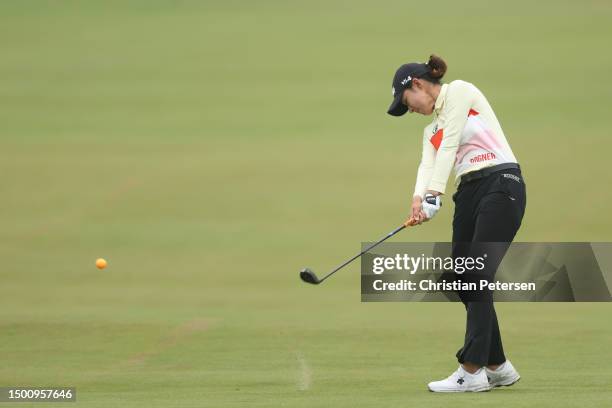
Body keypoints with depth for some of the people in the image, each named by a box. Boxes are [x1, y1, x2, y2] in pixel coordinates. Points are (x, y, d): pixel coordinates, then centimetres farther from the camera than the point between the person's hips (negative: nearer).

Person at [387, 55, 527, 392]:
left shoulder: (459, 91, 1)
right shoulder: (431, 130, 22)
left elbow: (449, 146, -10)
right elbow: (428, 165, 3)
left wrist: (434, 194, -19)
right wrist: (419, 199, -19)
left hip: (500, 184, -8)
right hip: (469, 192, 8)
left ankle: (471, 371, -16)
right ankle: (497, 367, 14)